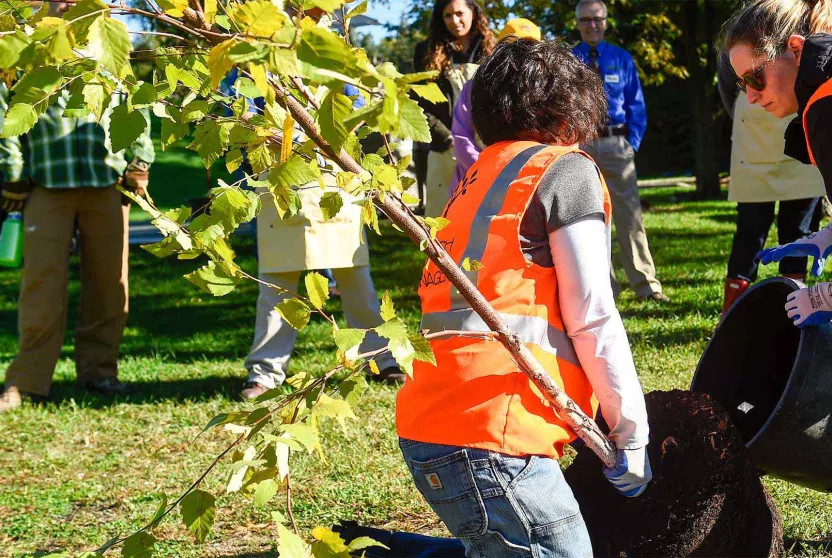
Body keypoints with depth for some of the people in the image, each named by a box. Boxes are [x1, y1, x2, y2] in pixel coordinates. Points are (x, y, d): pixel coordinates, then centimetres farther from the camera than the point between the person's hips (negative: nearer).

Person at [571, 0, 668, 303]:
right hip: (580, 144, 0)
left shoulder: (622, 59, 7)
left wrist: (633, 142, -2)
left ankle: (645, 285, 0)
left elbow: (636, 105, 8)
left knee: (629, 215, -3)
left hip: (617, 144, 0)